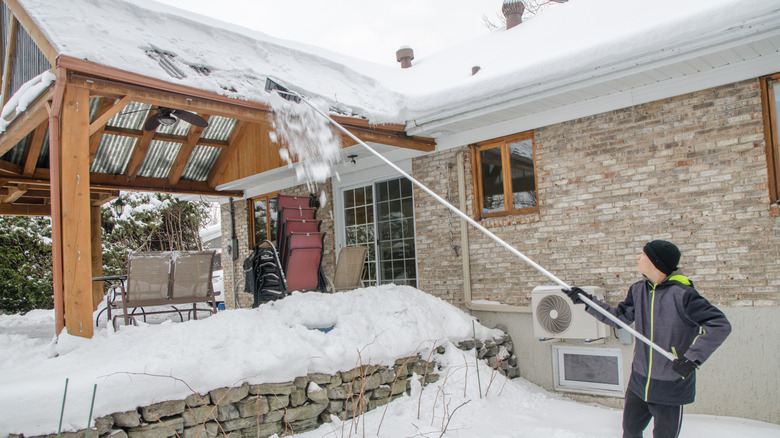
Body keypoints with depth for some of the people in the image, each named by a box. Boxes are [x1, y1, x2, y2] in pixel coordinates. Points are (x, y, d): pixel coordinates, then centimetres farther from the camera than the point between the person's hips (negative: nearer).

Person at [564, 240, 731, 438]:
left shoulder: (681, 294, -21)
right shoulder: (638, 290, -1)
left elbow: (720, 325, -21)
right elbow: (619, 316, 10)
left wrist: (693, 357, -25)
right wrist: (586, 301, 5)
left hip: (671, 386, -6)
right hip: (639, 381, 6)